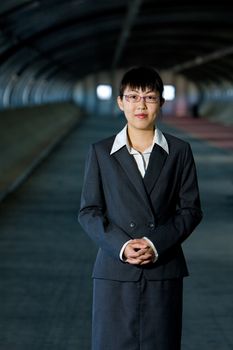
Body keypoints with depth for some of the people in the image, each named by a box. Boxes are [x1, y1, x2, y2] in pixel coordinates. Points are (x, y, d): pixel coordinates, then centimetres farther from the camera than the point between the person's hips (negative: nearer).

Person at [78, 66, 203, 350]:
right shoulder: (100, 152, 6)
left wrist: (157, 244, -11)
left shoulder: (179, 151, 6)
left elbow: (190, 209, 4)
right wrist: (120, 246, -12)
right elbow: (88, 212, 4)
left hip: (164, 271, 0)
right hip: (115, 272, 0)